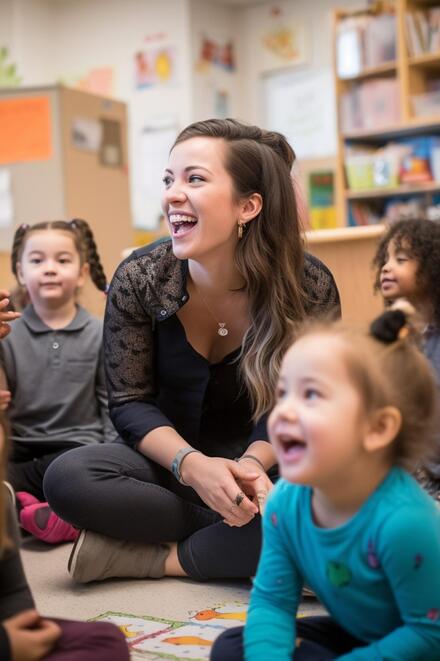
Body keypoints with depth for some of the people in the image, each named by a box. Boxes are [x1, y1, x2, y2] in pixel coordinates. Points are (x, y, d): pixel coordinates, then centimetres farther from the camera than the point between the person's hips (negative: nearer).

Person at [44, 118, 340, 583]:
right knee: (67, 478, -28)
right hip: (173, 461, 1)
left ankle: (160, 557, -17)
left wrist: (253, 462, -31)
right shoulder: (138, 278, -13)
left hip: (267, 463, -1)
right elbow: (130, 402, -9)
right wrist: (192, 465, -28)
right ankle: (236, 545, -18)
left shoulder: (310, 287, -17)